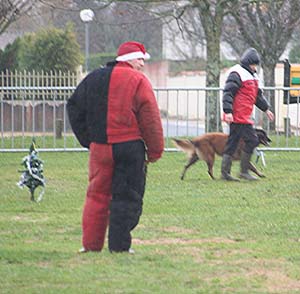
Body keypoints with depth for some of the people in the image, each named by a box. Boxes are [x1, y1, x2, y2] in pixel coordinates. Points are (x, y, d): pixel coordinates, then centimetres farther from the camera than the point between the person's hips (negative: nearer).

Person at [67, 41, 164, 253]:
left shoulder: (94, 79, 12)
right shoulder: (138, 81, -6)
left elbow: (75, 108, 16)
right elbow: (151, 120, -8)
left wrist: (87, 140, 19)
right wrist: (155, 150, -2)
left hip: (99, 148, 5)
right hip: (130, 148, -5)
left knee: (97, 195, 12)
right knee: (127, 197, 2)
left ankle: (91, 244, 11)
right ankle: (119, 246, -1)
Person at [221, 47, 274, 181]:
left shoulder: (251, 75, 22)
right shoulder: (236, 74, -11)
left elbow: (258, 94, 33)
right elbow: (228, 93, -18)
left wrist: (266, 109, 33)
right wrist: (228, 111, -25)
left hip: (244, 117, 10)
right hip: (238, 116, -10)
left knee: (232, 143, 9)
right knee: (252, 140, -10)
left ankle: (225, 172, 10)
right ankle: (244, 171, -6)